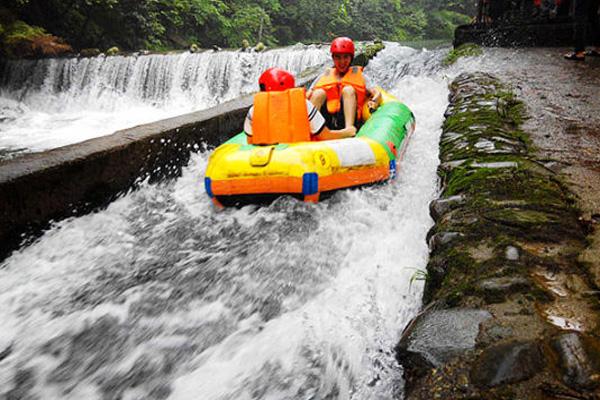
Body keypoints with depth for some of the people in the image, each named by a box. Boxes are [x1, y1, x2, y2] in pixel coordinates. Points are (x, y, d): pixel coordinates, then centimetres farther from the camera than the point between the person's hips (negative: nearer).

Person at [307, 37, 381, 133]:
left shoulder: (358, 75, 20)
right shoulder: (325, 76, 24)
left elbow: (377, 93, 7)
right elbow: (308, 95, 13)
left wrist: (373, 101, -15)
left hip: (346, 118, -1)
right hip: (325, 121, 1)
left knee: (348, 90, -21)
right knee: (319, 93, -19)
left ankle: (349, 128, -42)